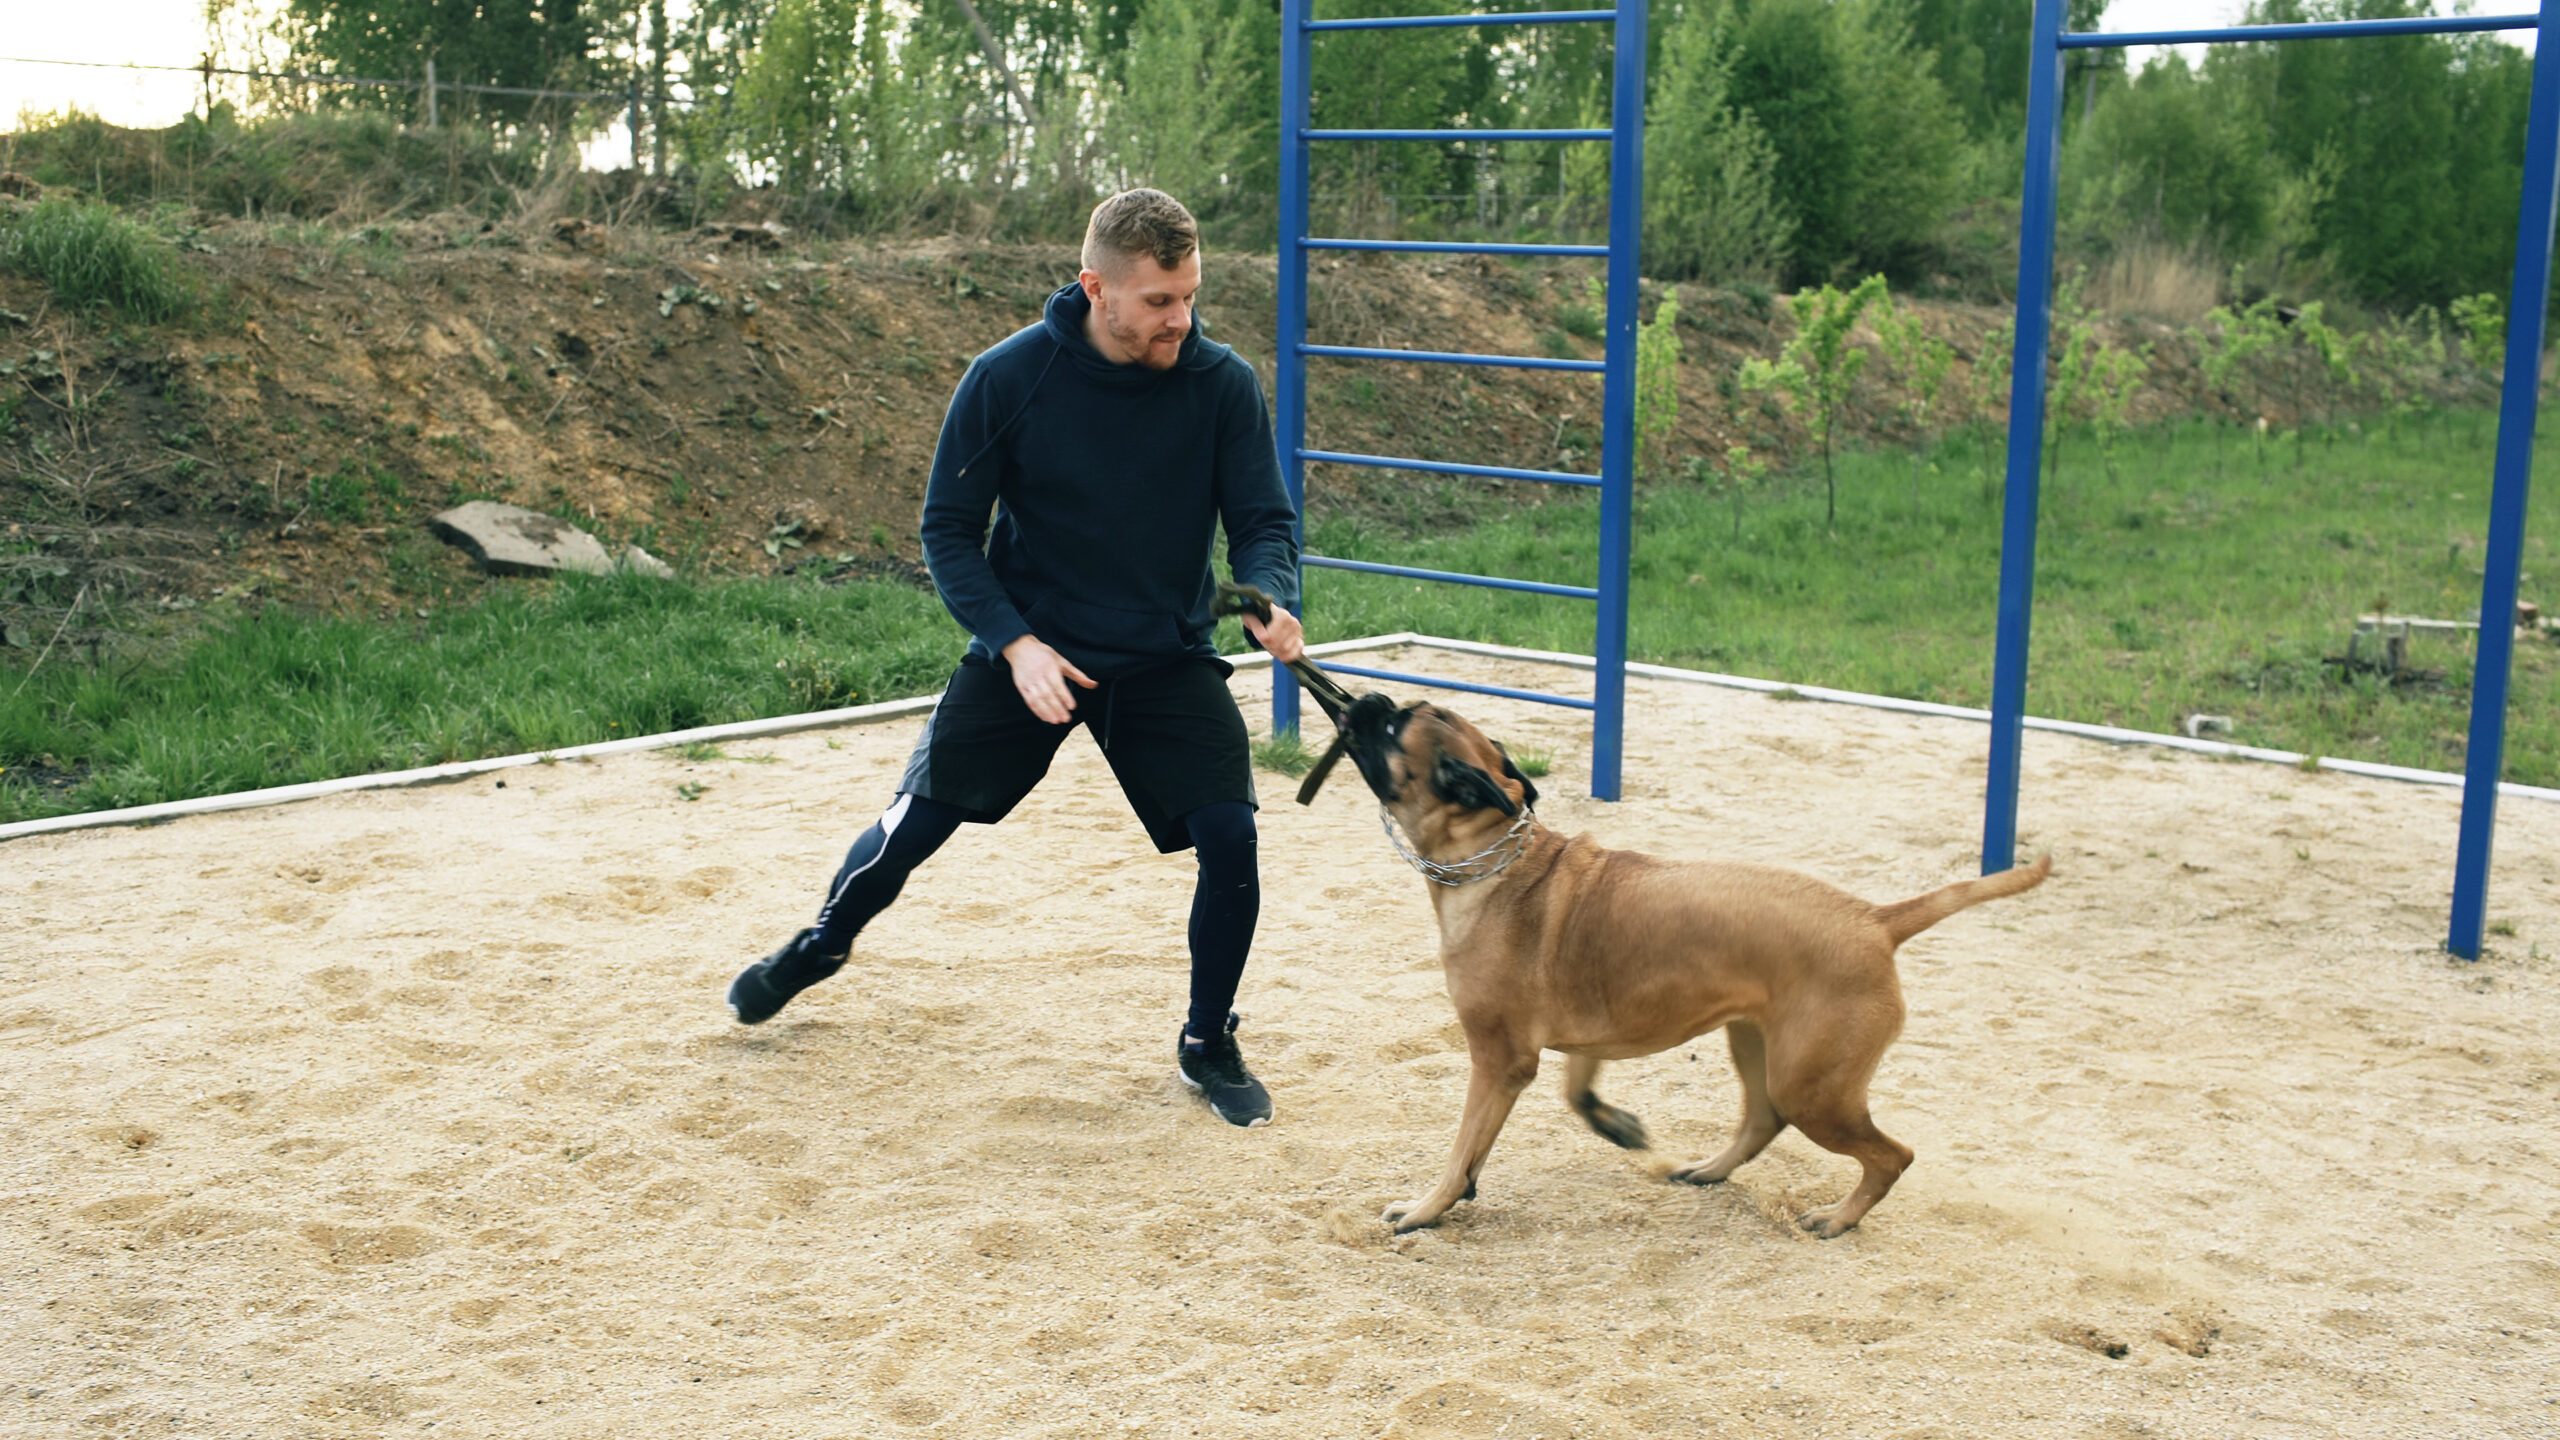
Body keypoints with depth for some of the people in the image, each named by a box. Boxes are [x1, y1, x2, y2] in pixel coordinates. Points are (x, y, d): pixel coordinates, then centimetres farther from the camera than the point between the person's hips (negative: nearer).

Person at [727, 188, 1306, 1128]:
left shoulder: (1222, 385, -12)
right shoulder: (1009, 378, -15)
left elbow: (1262, 518, -7)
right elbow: (949, 529, -8)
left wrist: (1268, 601, -30)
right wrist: (1014, 642, -20)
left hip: (1168, 663, 1)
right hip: (1027, 649, 0)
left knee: (1230, 838, -13)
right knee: (917, 822, 8)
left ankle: (1208, 1045, 12)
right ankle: (824, 944, 42)